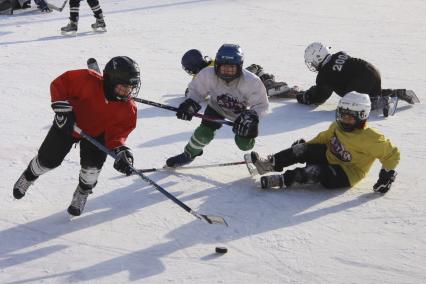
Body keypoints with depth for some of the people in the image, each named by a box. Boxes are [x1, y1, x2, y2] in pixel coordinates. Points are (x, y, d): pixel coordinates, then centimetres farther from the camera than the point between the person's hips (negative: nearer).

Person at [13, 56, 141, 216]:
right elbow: (60, 84, -25)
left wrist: (121, 152, -45)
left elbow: (117, 134, -26)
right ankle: (29, 176, 43)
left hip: (97, 133, 1)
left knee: (93, 162, -19)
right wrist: (62, 109, -32)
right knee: (49, 159, 7)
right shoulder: (89, 81, -35)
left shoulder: (128, 110, -27)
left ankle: (83, 191, 15)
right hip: (68, 124, -1)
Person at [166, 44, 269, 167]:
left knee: (244, 144, -7)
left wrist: (251, 116, -44)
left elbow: (261, 104, -26)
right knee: (204, 133, -11)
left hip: (242, 112, -1)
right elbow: (196, 90, -13)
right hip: (217, 107, 1)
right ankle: (190, 153, 20)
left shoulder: (251, 82, -37)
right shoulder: (208, 75, -32)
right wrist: (190, 103, -32)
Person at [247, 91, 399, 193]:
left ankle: (284, 180, -47)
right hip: (328, 156, 7)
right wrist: (305, 145, 16)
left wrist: (387, 174, -21)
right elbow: (325, 137, 19)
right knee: (302, 149, -14)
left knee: (317, 172, -35)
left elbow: (391, 153, -17)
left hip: (346, 174, -7)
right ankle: (270, 163, -18)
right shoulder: (337, 126, 1)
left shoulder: (370, 139, -21)